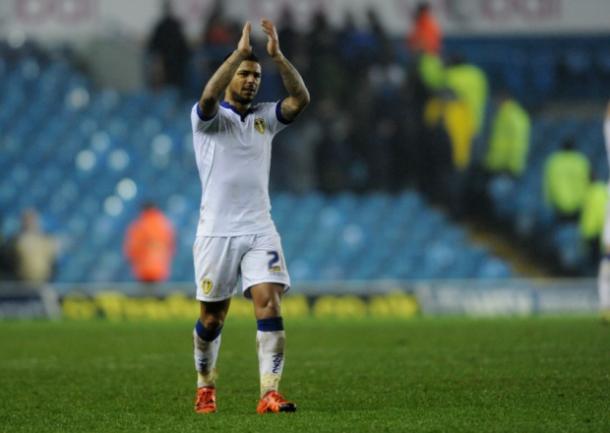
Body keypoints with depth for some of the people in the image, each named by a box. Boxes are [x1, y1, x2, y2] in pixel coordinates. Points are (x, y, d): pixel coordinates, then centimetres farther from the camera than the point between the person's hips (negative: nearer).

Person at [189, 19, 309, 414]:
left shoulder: (265, 117, 9)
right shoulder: (208, 118, -2)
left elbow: (301, 99, -8)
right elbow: (209, 97, -26)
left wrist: (277, 55, -19)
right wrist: (240, 52, -30)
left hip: (259, 230, 2)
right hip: (217, 230, -2)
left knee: (270, 304, -14)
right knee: (212, 318, 7)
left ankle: (270, 394, -18)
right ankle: (206, 388, 28)